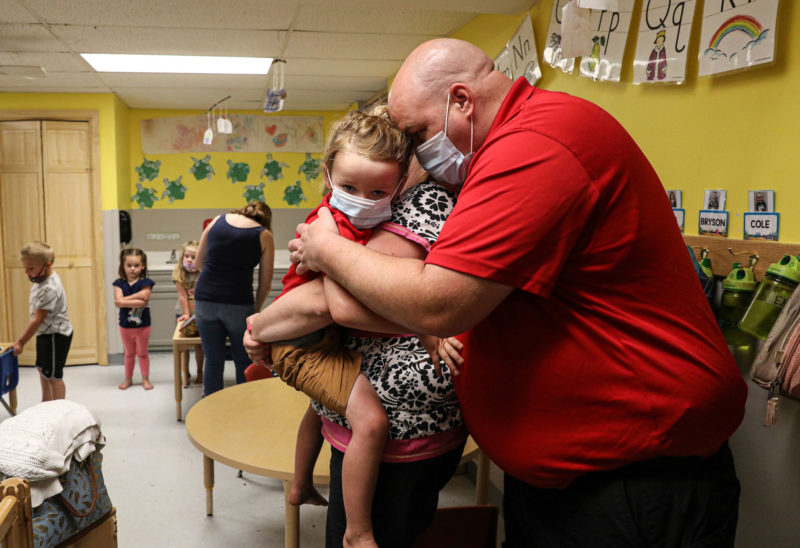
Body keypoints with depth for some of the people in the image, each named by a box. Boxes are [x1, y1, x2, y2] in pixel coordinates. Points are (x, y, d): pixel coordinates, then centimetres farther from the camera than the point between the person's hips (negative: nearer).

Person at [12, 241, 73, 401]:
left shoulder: (50, 289, -29)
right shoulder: (42, 277, 0)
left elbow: (37, 320, -24)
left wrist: (21, 342, -16)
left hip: (55, 336, -10)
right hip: (46, 334, 10)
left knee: (53, 376, -1)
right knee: (42, 370, 23)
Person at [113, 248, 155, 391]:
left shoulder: (145, 282, -8)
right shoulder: (119, 283, -3)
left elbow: (144, 298, -24)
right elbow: (118, 302, -17)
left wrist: (124, 300, -21)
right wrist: (136, 301, -23)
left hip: (142, 325, -2)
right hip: (125, 325, 2)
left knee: (142, 353, 10)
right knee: (129, 353, 17)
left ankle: (145, 379, 23)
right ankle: (128, 378, 30)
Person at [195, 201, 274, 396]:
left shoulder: (217, 220, 10)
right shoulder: (264, 235, 2)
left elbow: (198, 263, 15)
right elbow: (265, 284, 3)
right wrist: (256, 309, 18)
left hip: (204, 299, 3)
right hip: (238, 304, -3)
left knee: (213, 362, 12)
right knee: (244, 363, 12)